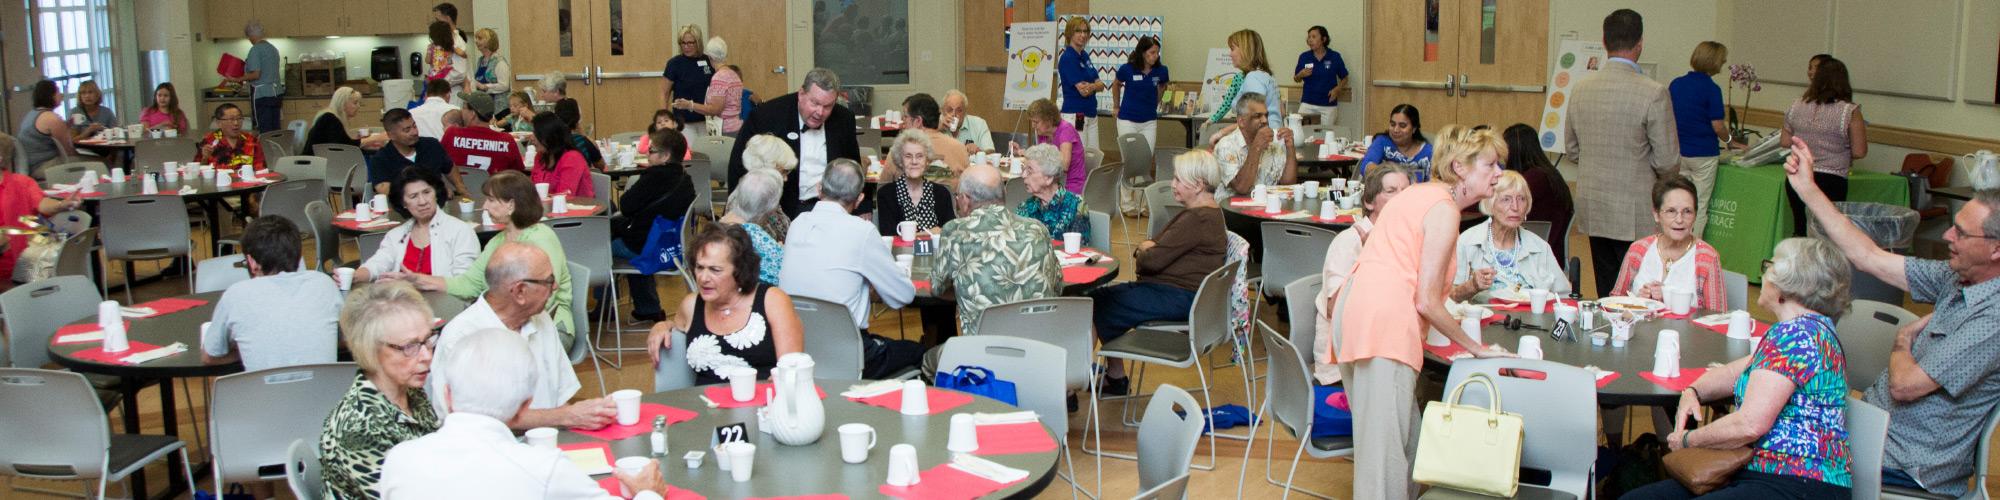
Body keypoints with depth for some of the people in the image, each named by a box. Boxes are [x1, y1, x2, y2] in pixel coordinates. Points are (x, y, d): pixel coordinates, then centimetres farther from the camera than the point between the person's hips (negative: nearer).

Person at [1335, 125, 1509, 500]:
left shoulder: (1421, 194, 22)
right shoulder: (1445, 209, -6)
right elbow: (1427, 302, -8)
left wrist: (1467, 287, 29)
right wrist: (1476, 348, 2)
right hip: (1384, 320, -10)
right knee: (1385, 445, -7)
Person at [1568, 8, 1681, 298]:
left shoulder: (1581, 89, 2)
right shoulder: (1653, 94, -15)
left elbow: (1571, 150, 11)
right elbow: (1668, 162, -12)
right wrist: (1662, 179, 9)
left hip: (1593, 211, 5)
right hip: (1636, 215, -5)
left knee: (1606, 295, 13)